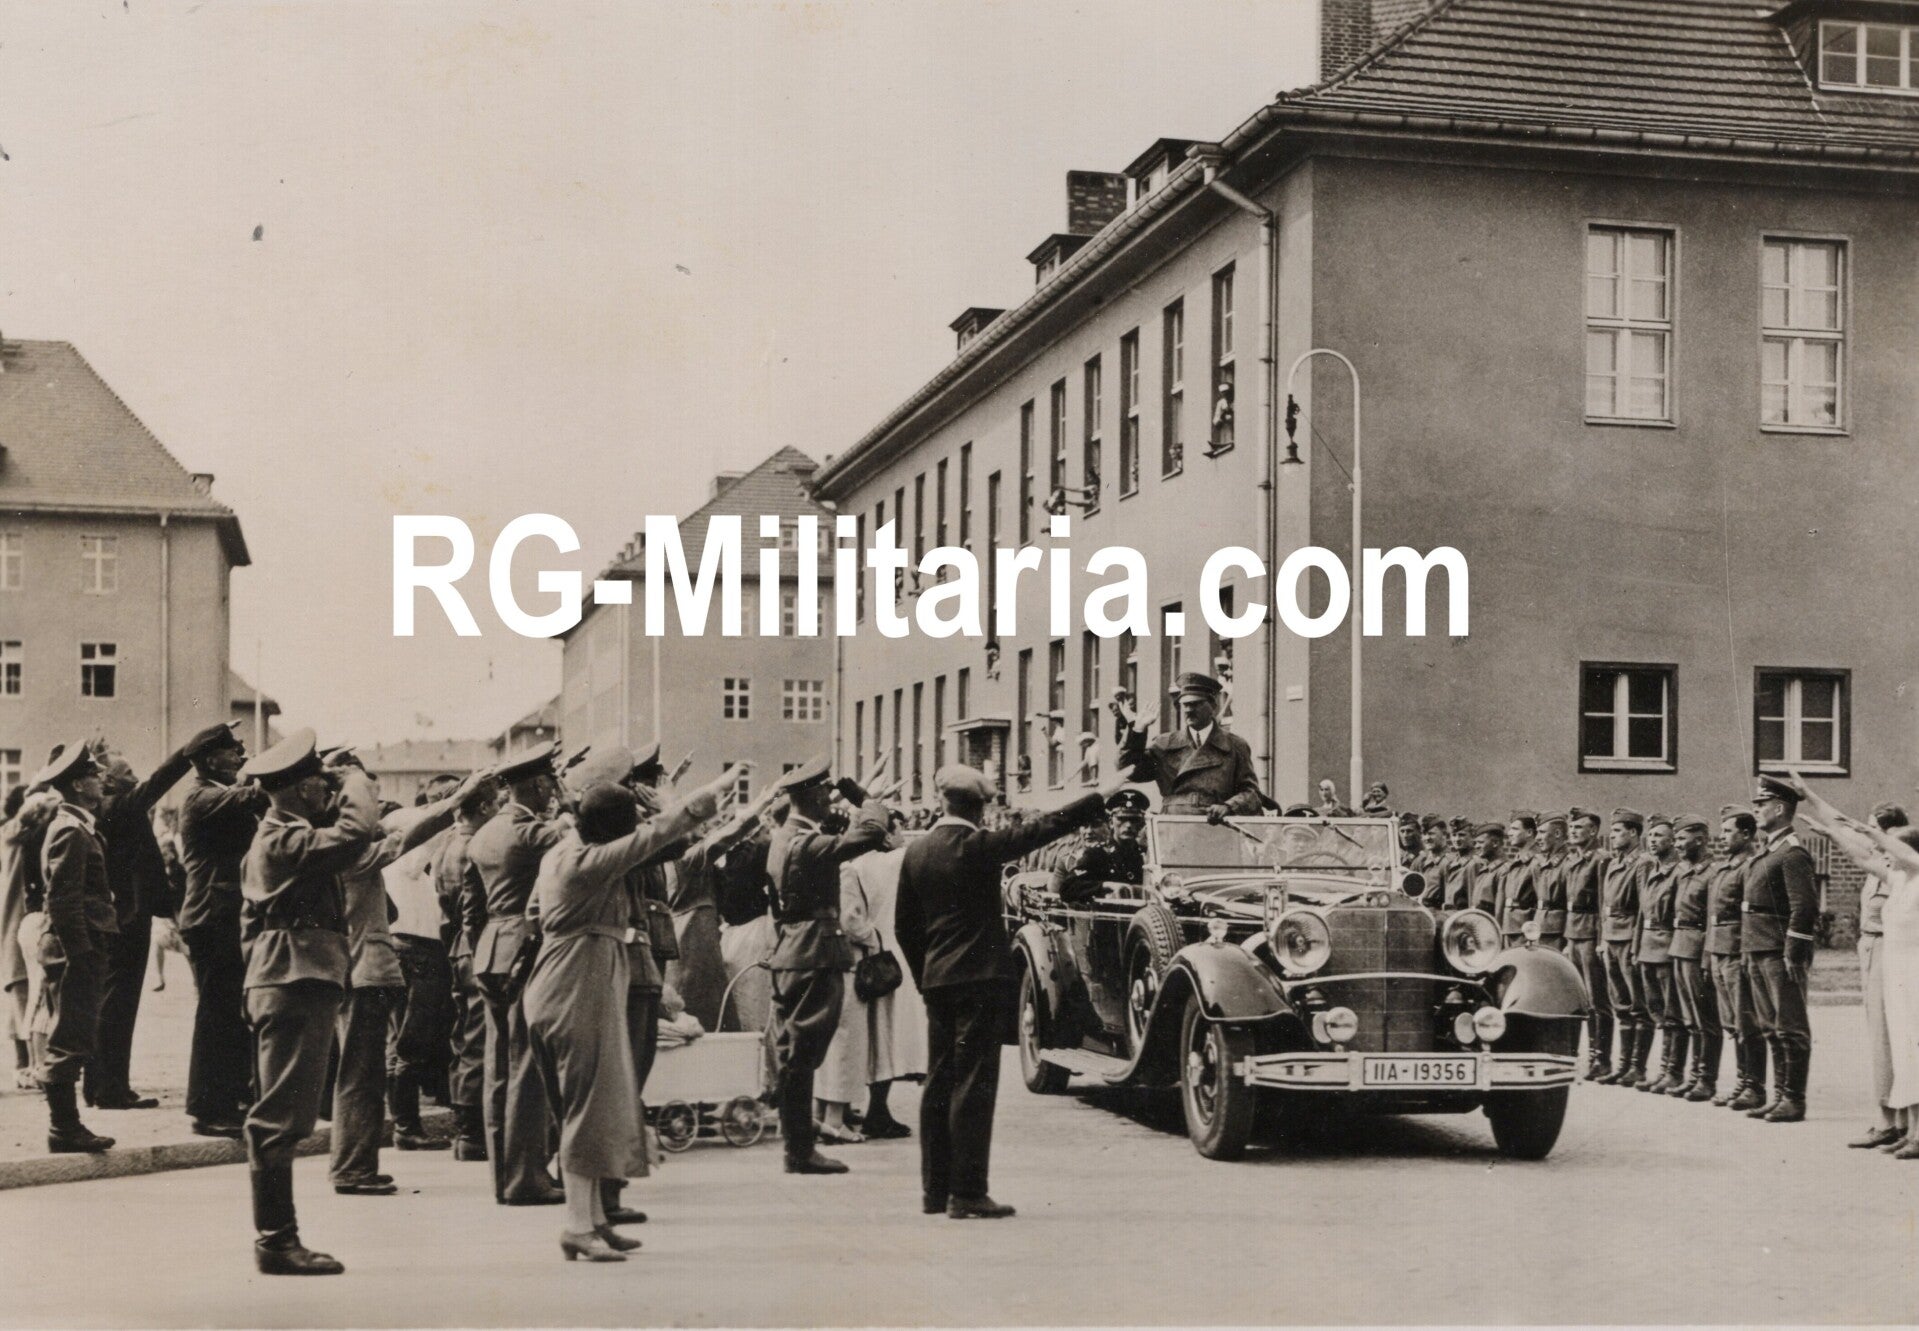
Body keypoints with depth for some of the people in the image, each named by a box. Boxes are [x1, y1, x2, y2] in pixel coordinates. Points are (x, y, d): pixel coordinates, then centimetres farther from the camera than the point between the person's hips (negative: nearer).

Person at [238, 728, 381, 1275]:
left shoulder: (271, 839, 19)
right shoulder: (287, 842, -15)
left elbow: (250, 924, 26)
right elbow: (357, 831, -28)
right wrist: (354, 779, -11)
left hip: (279, 984, 11)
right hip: (297, 985, -11)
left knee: (282, 1117, 12)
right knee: (281, 1117, -9)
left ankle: (277, 1237, 17)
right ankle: (276, 1241, -7)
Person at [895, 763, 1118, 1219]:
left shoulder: (916, 852, 8)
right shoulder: (976, 846, -12)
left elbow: (905, 925, 13)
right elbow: (1043, 828, -11)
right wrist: (1102, 797, -5)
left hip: (936, 981, 7)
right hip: (980, 977, -7)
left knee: (939, 1083, 12)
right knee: (973, 1084, -5)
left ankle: (935, 1189, 15)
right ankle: (967, 1194, -7)